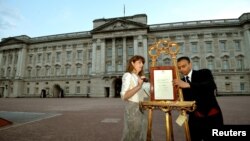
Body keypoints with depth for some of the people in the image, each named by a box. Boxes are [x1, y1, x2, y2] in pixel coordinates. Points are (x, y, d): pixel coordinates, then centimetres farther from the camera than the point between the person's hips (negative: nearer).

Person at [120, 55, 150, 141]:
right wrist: (139, 86, -23)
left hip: (142, 110, 8)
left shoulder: (140, 78, 18)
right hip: (133, 109, -8)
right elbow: (124, 96, -18)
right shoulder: (128, 75, -6)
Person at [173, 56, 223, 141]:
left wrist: (187, 85, -34)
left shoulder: (204, 73, -4)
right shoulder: (181, 82, 6)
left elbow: (212, 85, -26)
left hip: (212, 117, -3)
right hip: (194, 119, 3)